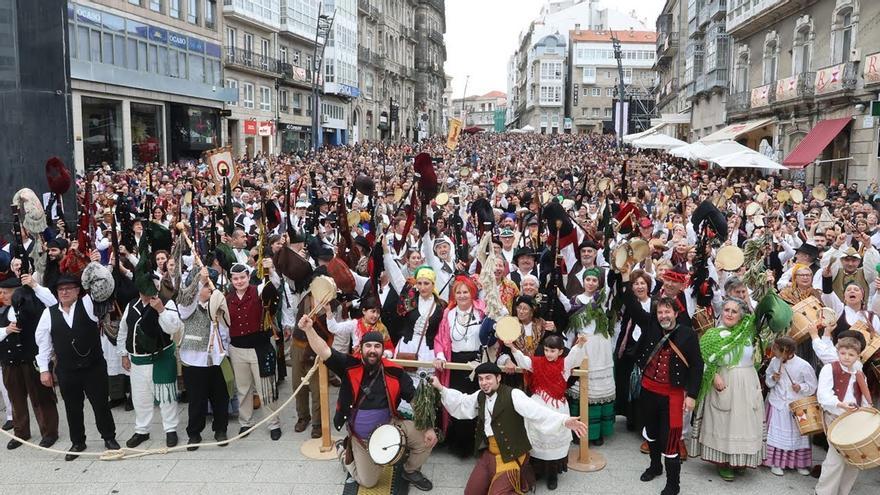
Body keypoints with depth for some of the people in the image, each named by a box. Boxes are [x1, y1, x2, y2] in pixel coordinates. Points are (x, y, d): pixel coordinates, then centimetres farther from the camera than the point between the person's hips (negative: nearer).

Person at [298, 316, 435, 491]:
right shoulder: (350, 366, -17)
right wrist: (309, 329, -45)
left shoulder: (394, 372, -14)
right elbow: (324, 351, -29)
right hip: (361, 436, -1)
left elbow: (416, 400, -10)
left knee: (424, 438, -15)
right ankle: (346, 452, 34)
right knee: (367, 482, 5)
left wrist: (428, 428, -16)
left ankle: (411, 471, 16)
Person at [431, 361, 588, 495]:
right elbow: (461, 402, 23)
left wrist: (564, 420, -42)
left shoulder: (513, 395, -17)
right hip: (487, 454, 7)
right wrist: (441, 388, 14)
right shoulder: (479, 396, 7)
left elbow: (536, 411, -28)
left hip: (510, 456, -7)